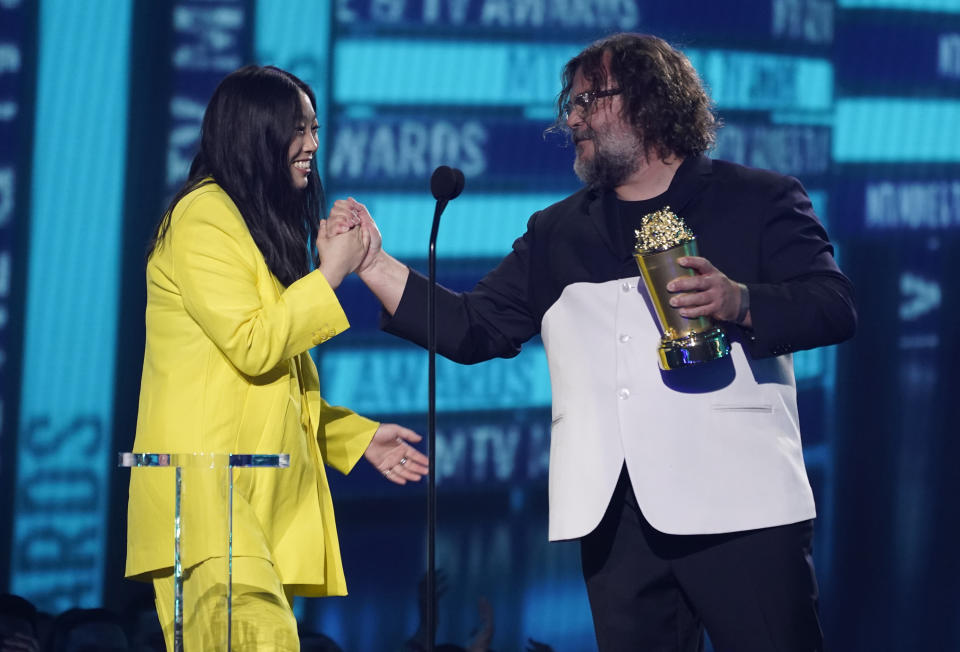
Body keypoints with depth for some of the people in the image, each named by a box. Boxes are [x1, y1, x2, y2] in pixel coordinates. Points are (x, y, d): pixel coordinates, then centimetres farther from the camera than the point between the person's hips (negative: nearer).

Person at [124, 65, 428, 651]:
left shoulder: (264, 227, 26)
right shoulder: (203, 218, -5)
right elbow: (252, 346, -14)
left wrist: (360, 437, 23)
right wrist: (330, 273, -6)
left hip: (263, 491, 9)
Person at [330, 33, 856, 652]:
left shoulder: (758, 200, 8)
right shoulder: (558, 233, 23)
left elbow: (835, 305, -1)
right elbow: (474, 329, 19)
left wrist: (741, 303, -19)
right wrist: (375, 265, 8)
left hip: (738, 506, -4)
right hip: (614, 517, 4)